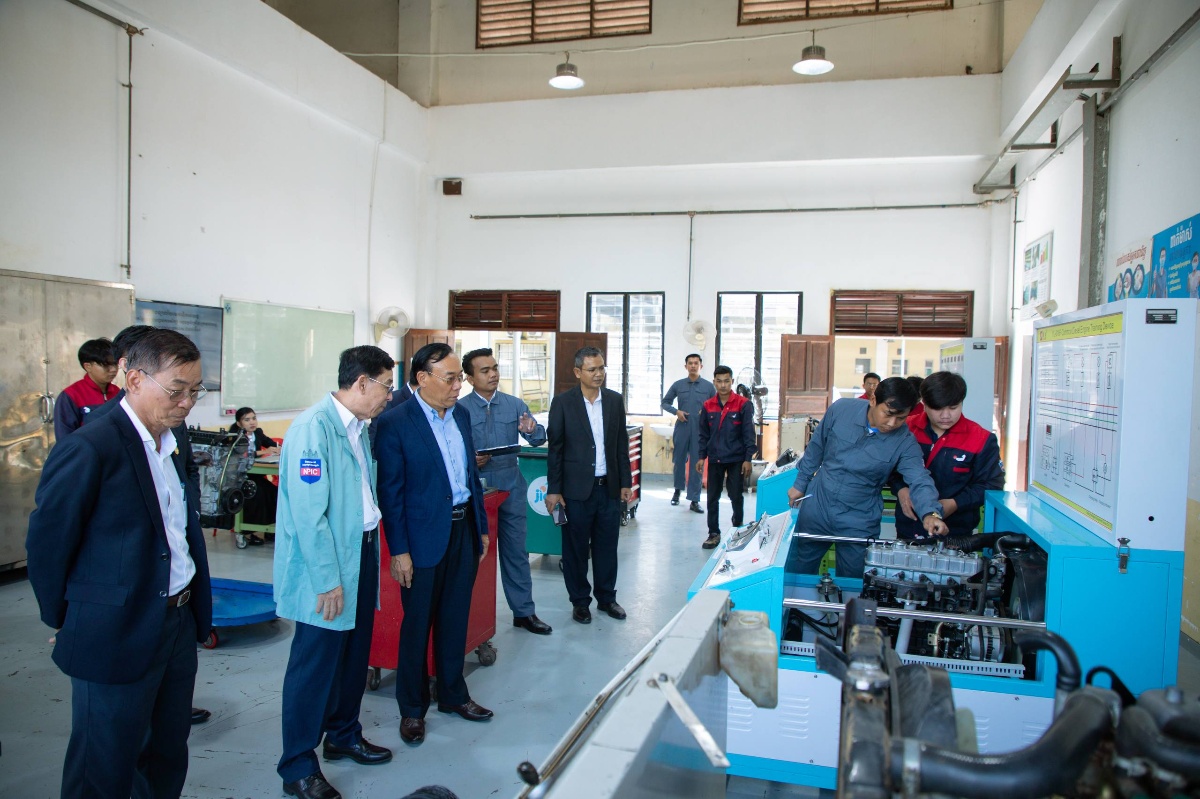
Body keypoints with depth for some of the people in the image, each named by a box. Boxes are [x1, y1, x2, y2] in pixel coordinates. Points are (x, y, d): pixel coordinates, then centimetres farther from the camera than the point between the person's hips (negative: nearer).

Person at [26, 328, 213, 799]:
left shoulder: (173, 444, 7)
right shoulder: (89, 448, -18)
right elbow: (46, 545, -12)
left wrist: (199, 614, 10)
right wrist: (64, 623, -1)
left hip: (179, 626, 7)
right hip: (118, 638, -7)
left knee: (167, 760, 21)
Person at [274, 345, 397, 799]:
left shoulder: (357, 426, 8)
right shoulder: (314, 428, -19)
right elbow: (309, 514, -22)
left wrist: (373, 548, 11)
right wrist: (327, 580, -19)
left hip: (361, 553, 9)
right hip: (326, 563, -9)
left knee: (354, 653, 20)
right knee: (316, 663, 4)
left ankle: (344, 736, 39)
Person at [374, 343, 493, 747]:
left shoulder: (461, 414, 7)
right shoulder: (395, 423, -13)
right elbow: (390, 491, -12)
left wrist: (481, 527, 14)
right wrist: (399, 550, -13)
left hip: (463, 529, 6)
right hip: (424, 536, -6)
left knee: (455, 619, 17)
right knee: (417, 625, 8)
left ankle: (453, 694, 34)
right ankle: (412, 709, 25)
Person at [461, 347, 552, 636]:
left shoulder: (514, 404, 4)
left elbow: (539, 439, -1)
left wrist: (532, 431, -24)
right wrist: (471, 460, -24)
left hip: (511, 488, 2)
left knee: (516, 552, 9)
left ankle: (524, 612, 19)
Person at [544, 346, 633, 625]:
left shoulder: (615, 400, 5)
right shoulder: (562, 402, -6)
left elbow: (622, 444, 10)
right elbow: (555, 448, -4)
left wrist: (626, 482, 8)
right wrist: (553, 490, -5)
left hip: (609, 487, 3)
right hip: (577, 488, -3)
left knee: (606, 547, 12)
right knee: (576, 549, 7)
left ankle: (606, 597, 28)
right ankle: (580, 602, 23)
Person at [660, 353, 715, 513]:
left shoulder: (709, 386, 3)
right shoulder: (678, 385, 6)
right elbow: (665, 403, 13)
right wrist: (676, 411, -5)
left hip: (700, 431, -1)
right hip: (681, 429, 1)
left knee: (697, 465, 0)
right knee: (679, 461, 11)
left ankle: (694, 500, 4)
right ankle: (678, 490, 35)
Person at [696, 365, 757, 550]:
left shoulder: (743, 404, -7)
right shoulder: (707, 406, 4)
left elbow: (749, 434, -7)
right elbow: (704, 434, 10)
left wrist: (748, 459, -10)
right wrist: (702, 456, 5)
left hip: (736, 460, -3)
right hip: (714, 459, 3)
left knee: (736, 498, 6)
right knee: (712, 499, 7)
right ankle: (714, 533, 18)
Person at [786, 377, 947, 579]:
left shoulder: (905, 442, -14)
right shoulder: (841, 409, -11)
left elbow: (919, 480, -24)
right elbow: (816, 447, 2)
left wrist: (930, 513, -44)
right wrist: (800, 484, 9)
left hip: (859, 522, -1)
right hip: (817, 508, 1)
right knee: (799, 571, 15)